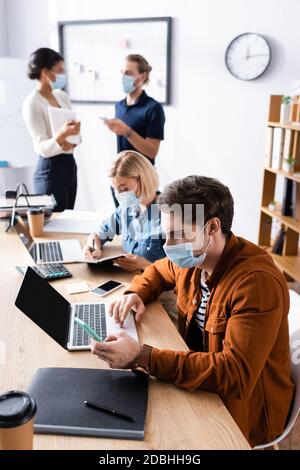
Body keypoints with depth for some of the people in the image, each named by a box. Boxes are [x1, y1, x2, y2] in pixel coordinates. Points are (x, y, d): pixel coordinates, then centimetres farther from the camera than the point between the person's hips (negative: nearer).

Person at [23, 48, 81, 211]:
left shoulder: (62, 95, 8)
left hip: (69, 164, 8)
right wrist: (61, 136, -37)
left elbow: (75, 132, 12)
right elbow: (42, 148, -19)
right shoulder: (32, 102, -14)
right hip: (50, 169, -8)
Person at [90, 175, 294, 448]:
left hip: (244, 408, -6)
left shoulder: (257, 282, -29)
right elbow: (158, 271, 17)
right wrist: (136, 294, -5)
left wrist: (142, 357, -39)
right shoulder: (193, 258, -6)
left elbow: (235, 374, -34)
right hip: (198, 379, 6)